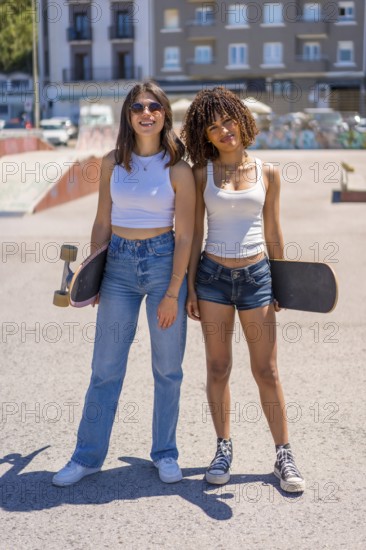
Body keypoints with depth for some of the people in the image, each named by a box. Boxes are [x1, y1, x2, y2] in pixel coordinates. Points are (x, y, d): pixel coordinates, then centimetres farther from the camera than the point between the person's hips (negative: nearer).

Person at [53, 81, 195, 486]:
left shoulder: (178, 169, -5)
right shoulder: (112, 163, 3)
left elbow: (184, 235, -6)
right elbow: (102, 223, 8)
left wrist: (172, 293, -9)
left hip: (164, 261, -2)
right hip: (118, 263, 2)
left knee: (168, 368, 8)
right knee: (105, 367, 7)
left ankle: (165, 454, 24)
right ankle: (88, 456, 20)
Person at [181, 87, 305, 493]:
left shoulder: (267, 173, 3)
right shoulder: (202, 175, 2)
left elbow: (273, 233, 8)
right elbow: (194, 234, 4)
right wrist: (190, 287, 0)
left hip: (256, 275, 0)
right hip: (213, 275, 1)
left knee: (266, 370, 2)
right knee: (218, 367, 7)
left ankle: (283, 455, 13)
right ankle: (224, 449, 20)